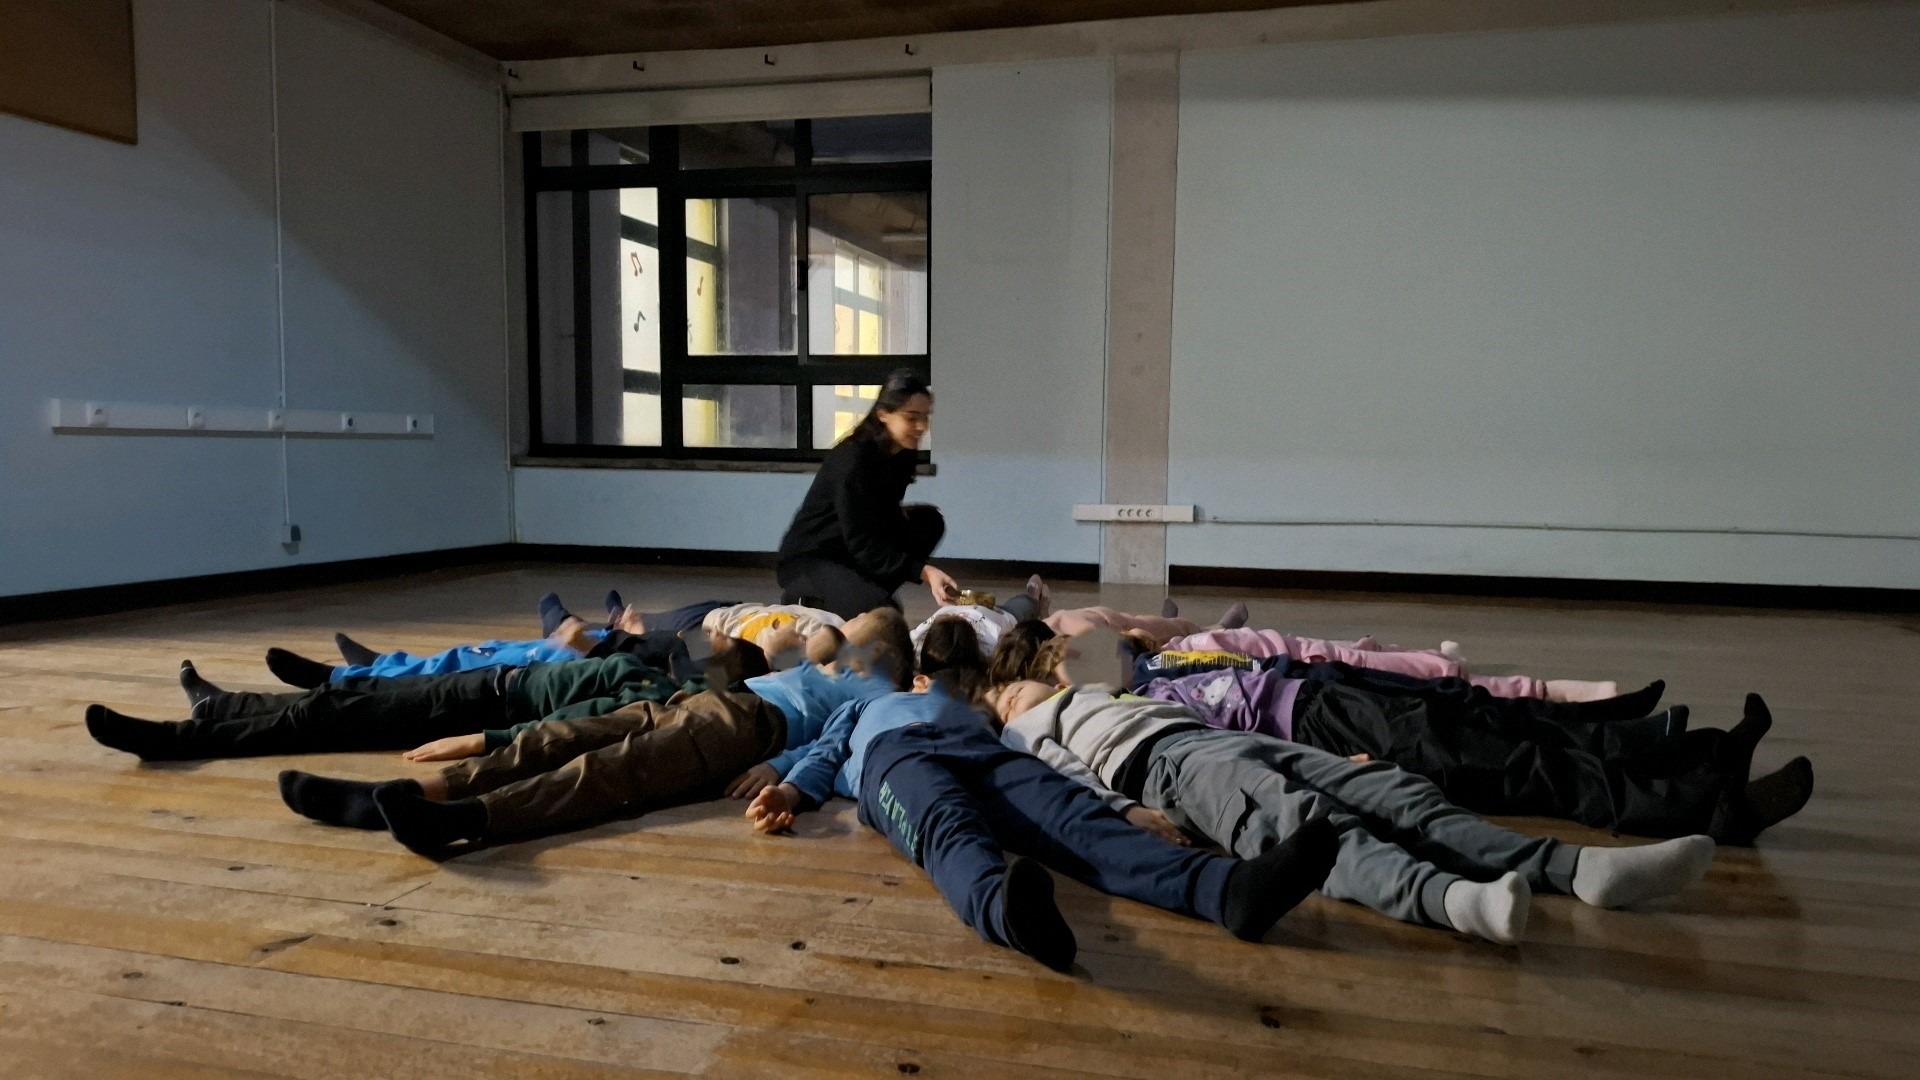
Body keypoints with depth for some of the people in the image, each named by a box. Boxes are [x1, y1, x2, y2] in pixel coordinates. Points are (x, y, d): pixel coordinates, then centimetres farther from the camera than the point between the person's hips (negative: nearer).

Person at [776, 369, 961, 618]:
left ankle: (864, 593, -1)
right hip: (807, 561, -9)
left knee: (930, 521, -4)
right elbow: (863, 544, -29)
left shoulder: (904, 454, 0)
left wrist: (898, 513, -8)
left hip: (849, 559, 9)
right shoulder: (853, 459, -25)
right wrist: (923, 571, -38)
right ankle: (809, 602, -2)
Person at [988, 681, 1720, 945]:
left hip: (1227, 736, 7)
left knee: (1395, 793, -17)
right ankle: (1448, 898, -65)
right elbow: (1063, 773, 0)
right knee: (1305, 823, -38)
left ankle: (1579, 867, -34)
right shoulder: (1025, 729, 21)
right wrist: (1125, 806, -22)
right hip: (1166, 759, -7)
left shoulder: (1099, 695, 41)